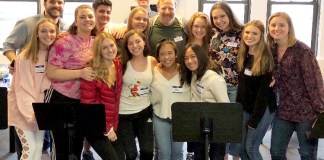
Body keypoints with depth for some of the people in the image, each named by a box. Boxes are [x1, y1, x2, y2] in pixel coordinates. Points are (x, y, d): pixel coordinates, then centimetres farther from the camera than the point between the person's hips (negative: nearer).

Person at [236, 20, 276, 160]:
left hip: (262, 109, -6)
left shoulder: (266, 58, -16)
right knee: (241, 147, 8)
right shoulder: (243, 55, 4)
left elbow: (264, 91, -17)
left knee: (251, 147, -2)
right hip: (245, 108, 6)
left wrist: (255, 119, -17)